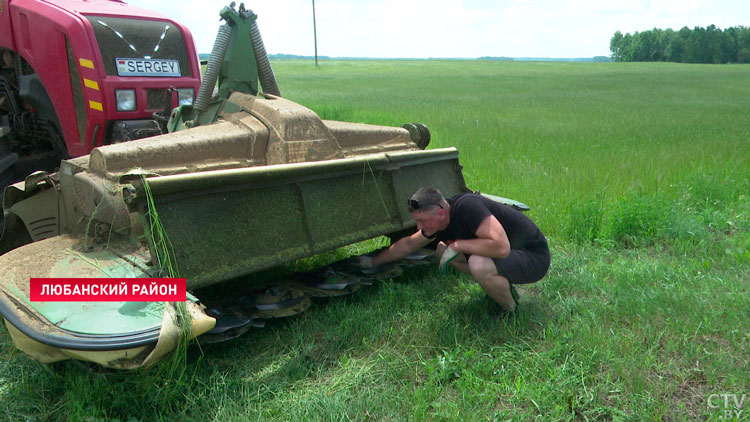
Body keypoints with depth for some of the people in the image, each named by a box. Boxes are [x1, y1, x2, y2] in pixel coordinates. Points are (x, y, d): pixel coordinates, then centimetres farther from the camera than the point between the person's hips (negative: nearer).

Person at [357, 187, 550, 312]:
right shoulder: (437, 222, -3)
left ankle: (510, 309, -5)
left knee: (479, 265, -36)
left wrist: (457, 245, -29)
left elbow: (501, 246, -40)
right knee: (443, 249, 7)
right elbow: (407, 244, 13)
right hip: (509, 253, 9)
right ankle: (500, 286, 12)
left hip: (533, 257, -9)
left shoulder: (466, 207, -31)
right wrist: (373, 262, 20)